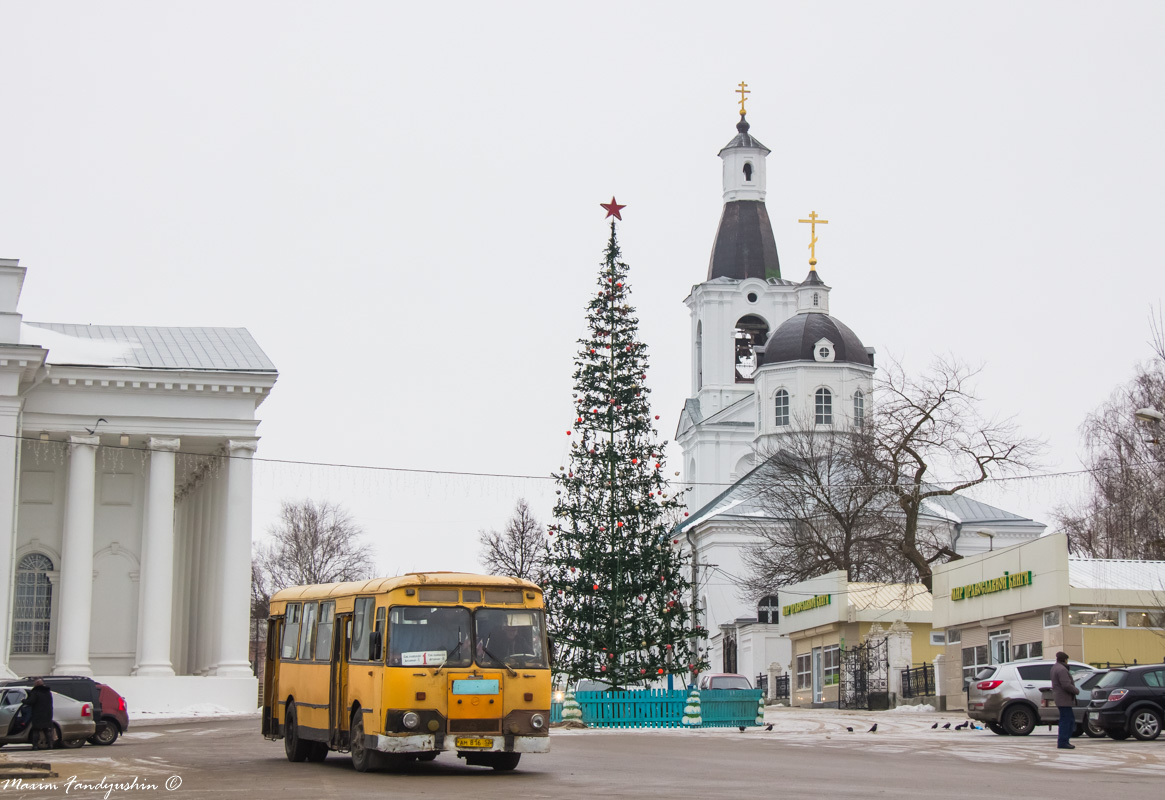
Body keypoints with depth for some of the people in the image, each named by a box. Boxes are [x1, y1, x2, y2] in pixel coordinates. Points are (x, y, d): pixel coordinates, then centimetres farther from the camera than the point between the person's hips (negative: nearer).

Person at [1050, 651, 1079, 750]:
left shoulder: (1055, 667, 15)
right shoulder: (1061, 669, -18)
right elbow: (1066, 685, -24)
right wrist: (1077, 690, -8)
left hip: (1059, 697, 10)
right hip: (1064, 699, -10)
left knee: (1070, 719, 14)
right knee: (1066, 720, -7)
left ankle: (1063, 740, 15)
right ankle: (1062, 742, -7)